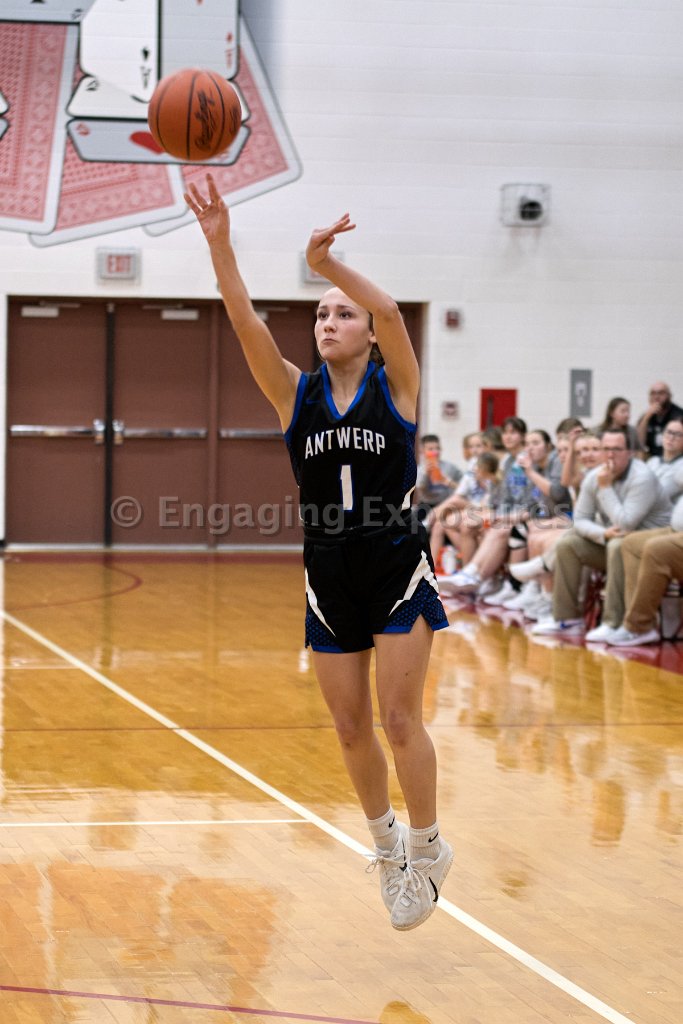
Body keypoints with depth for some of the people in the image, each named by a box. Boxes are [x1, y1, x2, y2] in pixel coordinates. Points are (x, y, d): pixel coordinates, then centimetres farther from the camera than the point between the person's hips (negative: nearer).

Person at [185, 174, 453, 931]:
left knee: (399, 719, -6)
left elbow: (391, 312, -26)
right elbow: (245, 323, -12)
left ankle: (426, 849, 12)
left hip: (397, 571, -4)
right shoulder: (296, 395, 2)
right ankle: (385, 840, 32)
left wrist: (325, 262, -40)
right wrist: (219, 245, -26)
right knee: (351, 730, 11)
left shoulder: (395, 387, -6)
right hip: (328, 579, 4)